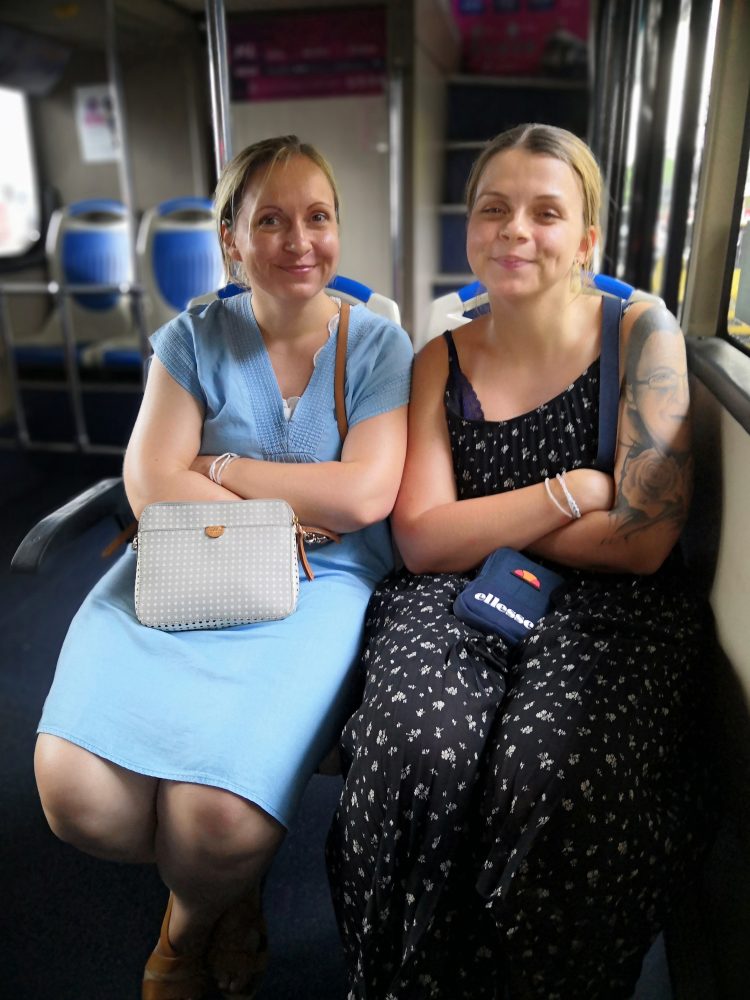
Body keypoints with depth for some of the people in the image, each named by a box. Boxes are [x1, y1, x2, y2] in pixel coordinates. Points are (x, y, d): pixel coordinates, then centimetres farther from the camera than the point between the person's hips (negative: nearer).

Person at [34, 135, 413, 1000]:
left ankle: (193, 923, 19)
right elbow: (150, 485, -4)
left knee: (219, 818, -22)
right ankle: (227, 887, 16)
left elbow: (365, 494, -11)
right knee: (77, 793, -18)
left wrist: (220, 465, -5)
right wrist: (302, 505, -11)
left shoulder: (379, 345, 2)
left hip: (321, 583, -2)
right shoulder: (196, 337, 6)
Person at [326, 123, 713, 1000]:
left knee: (558, 780, -31)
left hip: (607, 608, -1)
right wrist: (571, 493, -9)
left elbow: (643, 541, -7)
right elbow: (423, 540, -2)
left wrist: (481, 523, -3)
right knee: (418, 759, -28)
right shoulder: (441, 362, 8)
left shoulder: (642, 334, 1)